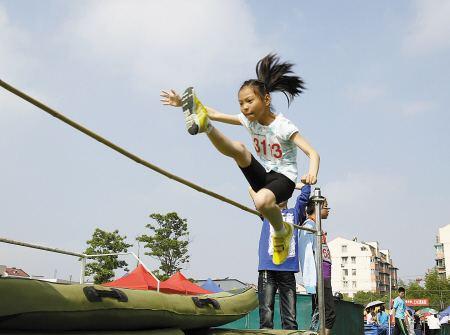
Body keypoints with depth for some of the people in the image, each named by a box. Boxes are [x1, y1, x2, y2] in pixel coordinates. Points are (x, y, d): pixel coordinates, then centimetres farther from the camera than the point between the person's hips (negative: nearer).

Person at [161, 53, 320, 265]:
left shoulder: (283, 126, -16)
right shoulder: (249, 120, 1)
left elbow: (312, 153, -23)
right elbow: (214, 114, 2)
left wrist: (312, 173, -45)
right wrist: (182, 103, -4)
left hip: (284, 178, -5)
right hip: (262, 176, 5)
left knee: (262, 201, -38)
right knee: (238, 148, -24)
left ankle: (282, 232, -11)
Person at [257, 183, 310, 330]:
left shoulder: (294, 212, 21)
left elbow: (306, 189, 19)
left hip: (288, 270, 2)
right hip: (268, 269, -2)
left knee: (290, 317, -2)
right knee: (266, 315, -9)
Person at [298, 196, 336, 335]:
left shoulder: (316, 226, 23)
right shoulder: (309, 225, -5)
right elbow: (307, 253, -15)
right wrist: (313, 280, -21)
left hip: (324, 277, 10)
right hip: (319, 277, -10)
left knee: (319, 314, 6)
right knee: (329, 313, -14)